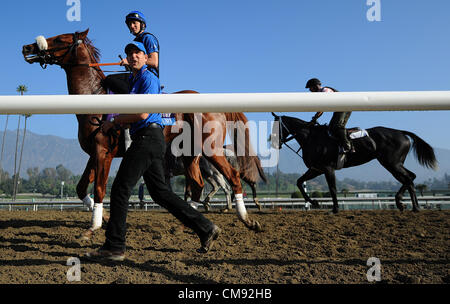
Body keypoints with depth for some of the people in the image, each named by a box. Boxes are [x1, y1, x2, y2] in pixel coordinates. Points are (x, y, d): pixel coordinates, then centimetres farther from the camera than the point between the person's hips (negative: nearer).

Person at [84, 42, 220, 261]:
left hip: (147, 138, -10)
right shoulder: (134, 81, 25)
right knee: (160, 192, 8)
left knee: (120, 189, -8)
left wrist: (113, 122, -7)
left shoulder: (148, 79, -6)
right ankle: (205, 228, 9)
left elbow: (142, 114, -16)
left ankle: (114, 247, -2)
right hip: (149, 140, 10)